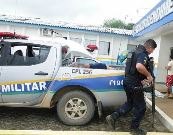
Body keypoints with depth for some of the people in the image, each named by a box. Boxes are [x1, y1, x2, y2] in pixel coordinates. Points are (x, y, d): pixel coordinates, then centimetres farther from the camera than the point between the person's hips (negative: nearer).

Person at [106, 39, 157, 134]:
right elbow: (139, 66, -37)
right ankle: (135, 127, 22)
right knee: (141, 106, 8)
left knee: (130, 103, 21)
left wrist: (142, 78, 21)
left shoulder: (136, 52, 15)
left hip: (127, 81, 9)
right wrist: (148, 75, -22)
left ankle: (112, 117, 13)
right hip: (134, 84, -9)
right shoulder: (143, 54, -16)